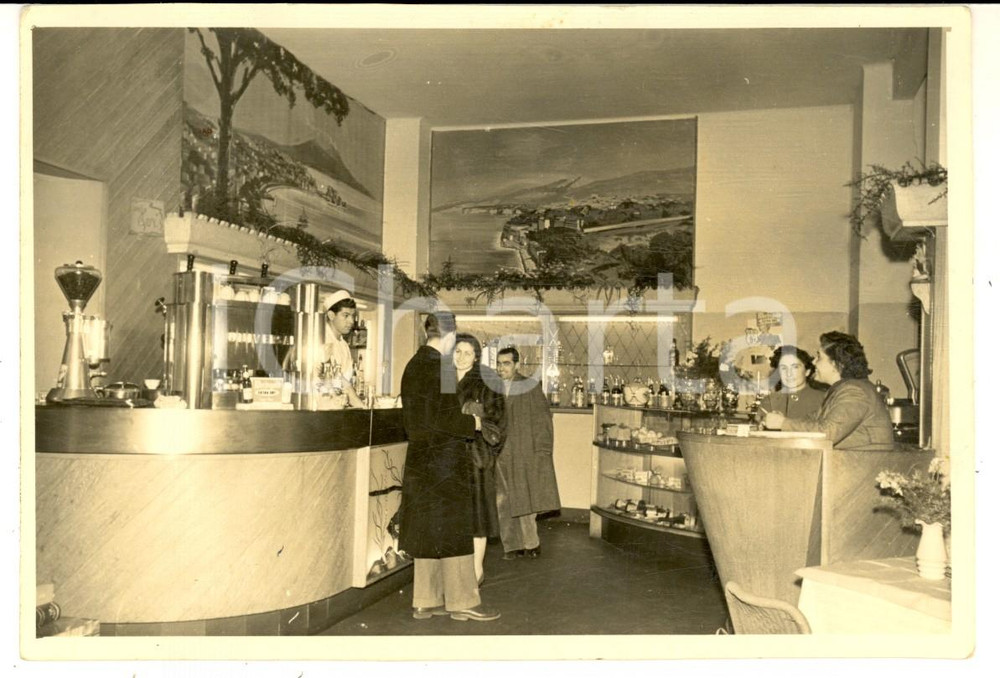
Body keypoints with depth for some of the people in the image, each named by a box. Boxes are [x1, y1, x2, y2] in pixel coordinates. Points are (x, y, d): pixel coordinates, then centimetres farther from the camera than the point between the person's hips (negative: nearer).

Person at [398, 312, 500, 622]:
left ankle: (426, 600, 20)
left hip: (422, 459, 9)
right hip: (443, 460, -9)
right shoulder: (438, 366, -16)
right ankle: (462, 600, 8)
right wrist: (472, 423, -7)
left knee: (429, 532, 13)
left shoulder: (413, 364, 11)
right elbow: (438, 416, -22)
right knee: (453, 530, 0)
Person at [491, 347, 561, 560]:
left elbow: (543, 419, -2)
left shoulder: (530, 387, -2)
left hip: (526, 453, -3)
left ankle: (531, 544, 17)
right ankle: (512, 545, 15)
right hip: (500, 454, 3)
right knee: (505, 502, 4)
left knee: (525, 500, -1)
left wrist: (542, 450, -7)